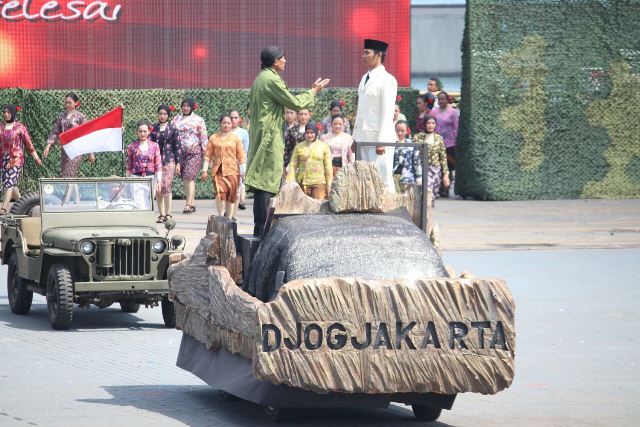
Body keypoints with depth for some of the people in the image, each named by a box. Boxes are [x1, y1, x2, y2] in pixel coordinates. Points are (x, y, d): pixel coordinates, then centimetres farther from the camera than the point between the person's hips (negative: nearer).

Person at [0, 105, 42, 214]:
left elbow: (28, 143, 2)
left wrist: (36, 158, 5)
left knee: (9, 182, -13)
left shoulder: (20, 127, -2)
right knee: (12, 183, 9)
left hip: (16, 158, -5)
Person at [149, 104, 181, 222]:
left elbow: (177, 146, 5)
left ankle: (168, 213, -5)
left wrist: (178, 163, 2)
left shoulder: (172, 129, 5)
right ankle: (161, 214, 6)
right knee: (158, 187, 0)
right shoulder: (153, 128, 9)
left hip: (169, 160, -2)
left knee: (167, 186, -11)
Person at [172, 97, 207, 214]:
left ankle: (188, 204, -15)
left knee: (189, 177, -14)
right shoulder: (176, 119, 14)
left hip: (194, 152, -4)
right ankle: (192, 203, 11)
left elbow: (203, 137, 3)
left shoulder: (198, 120, 4)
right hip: (180, 152, 4)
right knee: (185, 179, 4)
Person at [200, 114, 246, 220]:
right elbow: (208, 155, 10)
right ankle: (221, 216, -11)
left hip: (232, 171, 1)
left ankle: (229, 217, 9)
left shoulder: (236, 138, 9)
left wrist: (243, 171, -1)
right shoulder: (213, 138, 9)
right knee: (220, 192, -17)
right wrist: (204, 170, 5)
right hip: (218, 170, -1)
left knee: (231, 195, 0)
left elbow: (241, 156, 6)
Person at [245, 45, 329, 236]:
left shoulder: (261, 78, 16)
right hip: (270, 138, -10)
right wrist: (313, 92, 4)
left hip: (259, 138, 10)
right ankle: (262, 229, -12)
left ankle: (259, 228, 11)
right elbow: (295, 103, -11)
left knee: (262, 186, 10)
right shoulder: (271, 80, -14)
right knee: (267, 185, -10)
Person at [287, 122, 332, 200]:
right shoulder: (299, 147, 9)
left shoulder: (324, 146, 8)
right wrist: (290, 183, -3)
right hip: (302, 182, 1)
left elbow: (328, 167, 8)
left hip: (319, 182, -1)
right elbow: (293, 165, 7)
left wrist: (329, 185, 5)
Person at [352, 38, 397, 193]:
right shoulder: (365, 79, 15)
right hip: (364, 138, 8)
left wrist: (382, 141, -18)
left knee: (383, 178, -8)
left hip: (379, 138, -8)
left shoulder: (387, 80, -8)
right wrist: (356, 137, 14)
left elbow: (388, 113, -13)